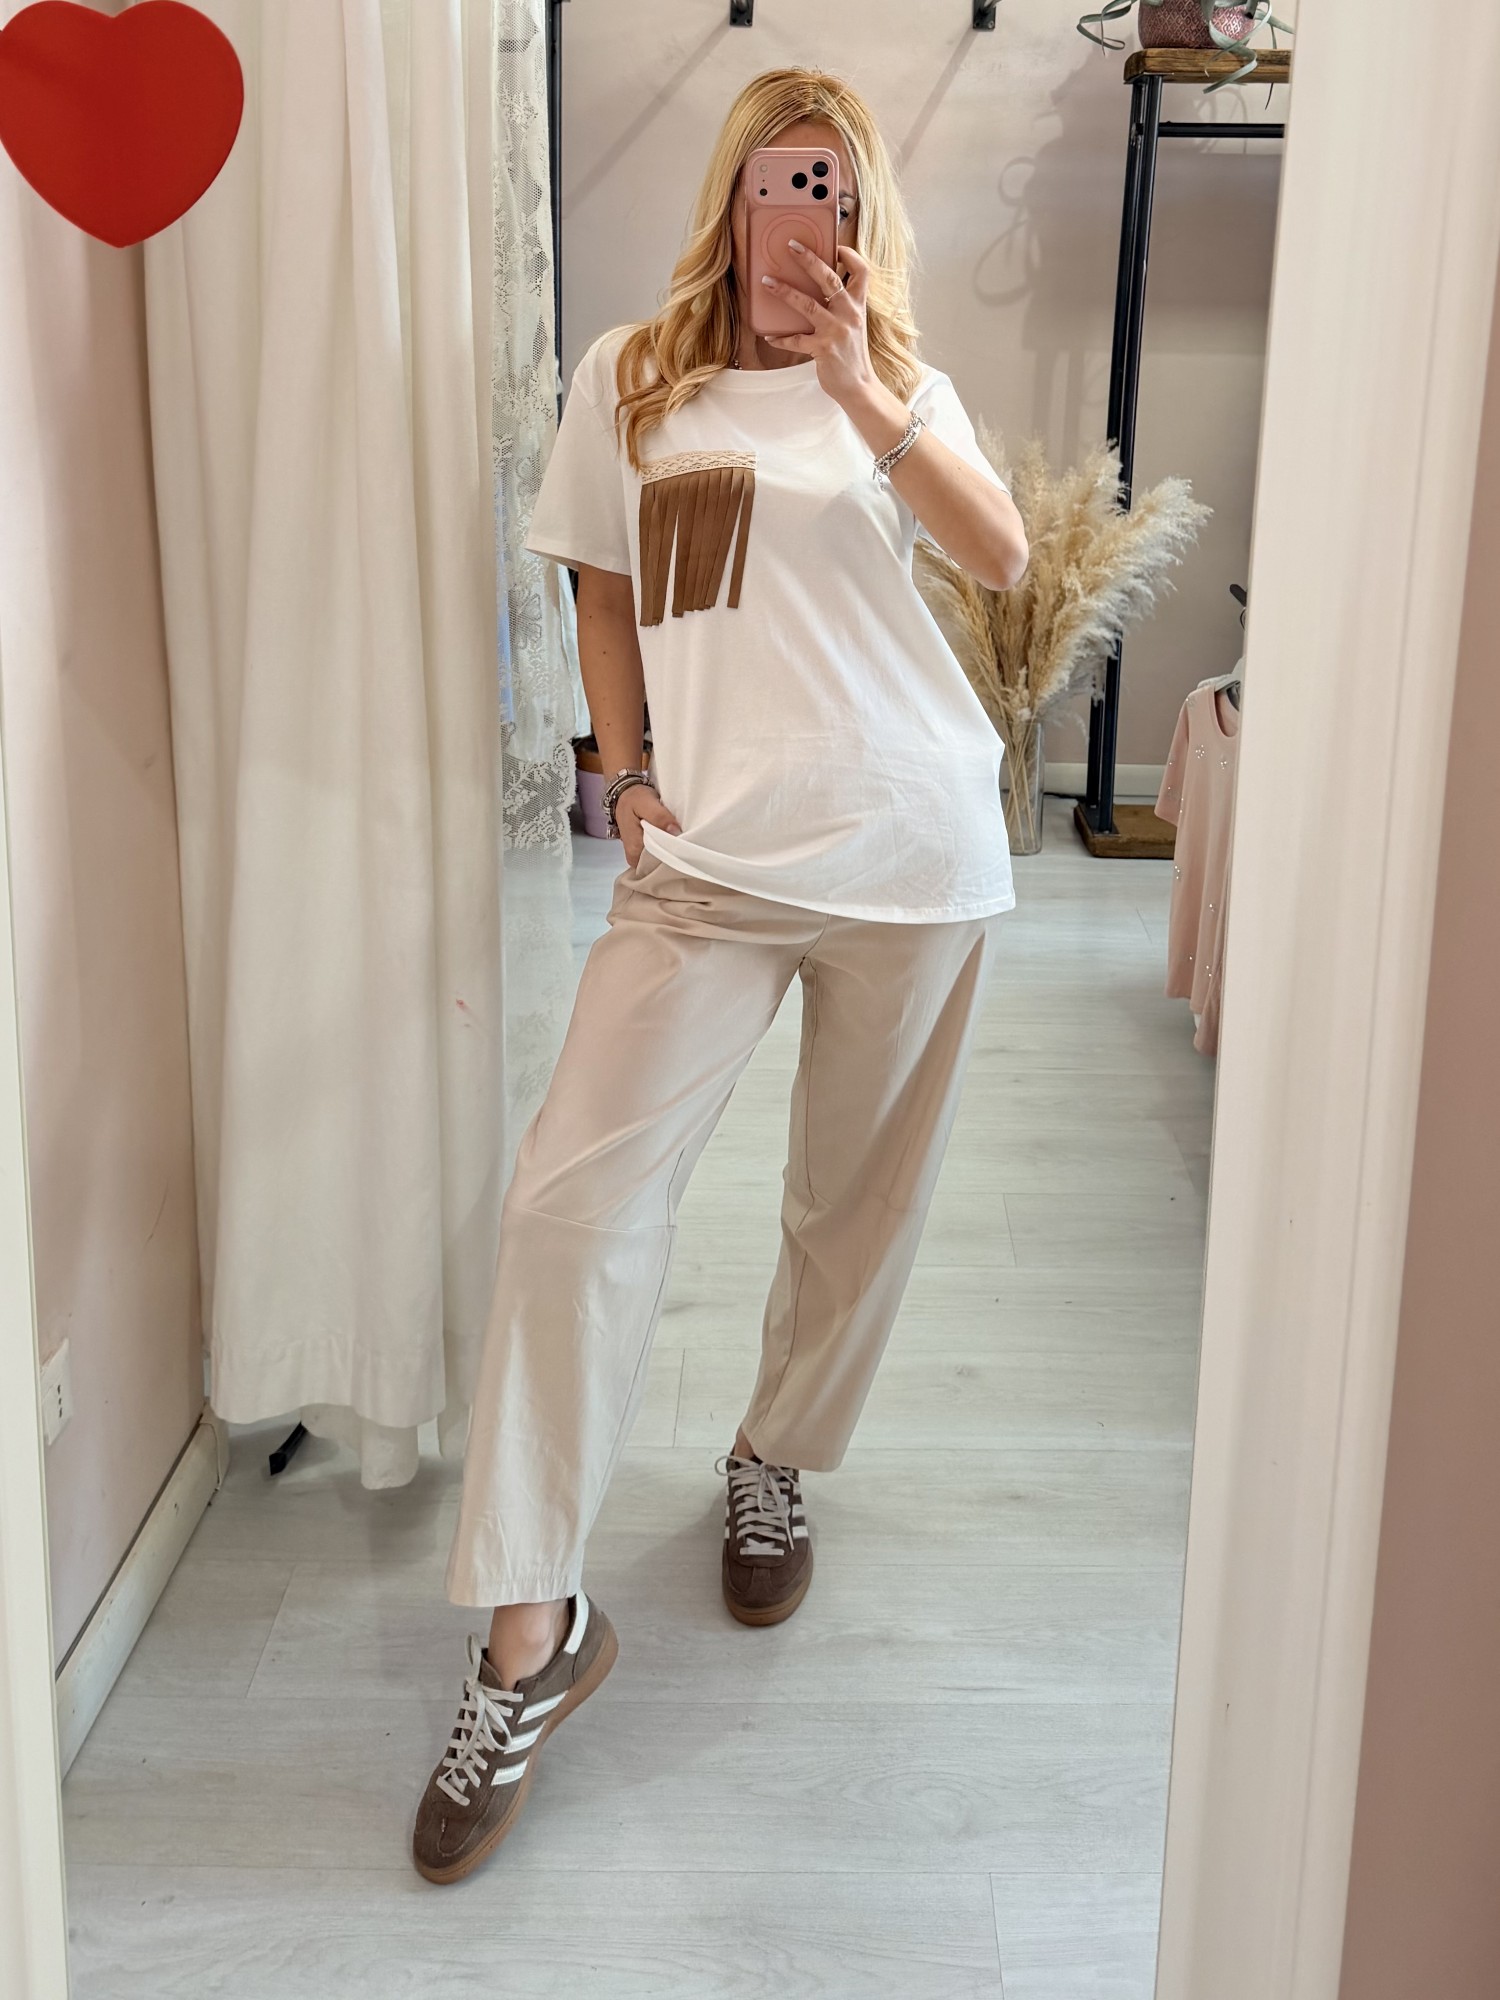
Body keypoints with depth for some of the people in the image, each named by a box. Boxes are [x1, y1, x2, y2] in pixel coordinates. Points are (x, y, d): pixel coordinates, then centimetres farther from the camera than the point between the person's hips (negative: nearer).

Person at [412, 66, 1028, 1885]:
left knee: (855, 1200, 10)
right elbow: (603, 599, 16)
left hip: (911, 847, 2)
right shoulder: (632, 378, 10)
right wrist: (627, 769, 1)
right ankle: (529, 1629, -4)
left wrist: (856, 387, -16)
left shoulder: (904, 390, 11)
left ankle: (774, 1465, 37)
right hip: (709, 852, -1)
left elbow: (1004, 559, -6)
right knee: (571, 1197, -14)